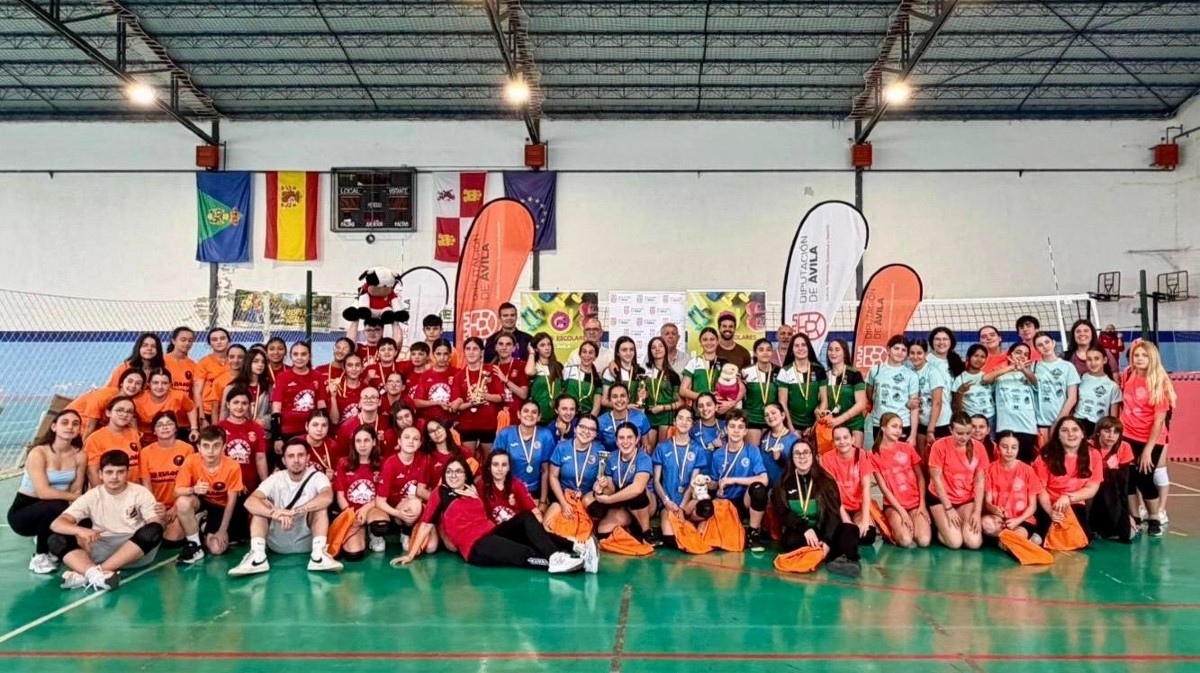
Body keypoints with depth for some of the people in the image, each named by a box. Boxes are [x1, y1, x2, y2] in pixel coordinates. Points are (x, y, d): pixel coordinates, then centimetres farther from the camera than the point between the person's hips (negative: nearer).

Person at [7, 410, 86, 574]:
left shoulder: (79, 455, -6)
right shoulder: (38, 453, -20)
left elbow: (77, 492, -4)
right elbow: (43, 492, -28)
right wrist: (74, 498, -21)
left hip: (51, 512, 5)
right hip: (23, 512, -5)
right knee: (56, 506, -35)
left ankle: (47, 541, 15)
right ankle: (39, 556, -12)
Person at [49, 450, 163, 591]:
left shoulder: (140, 493, 0)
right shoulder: (91, 496, 1)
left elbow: (154, 526, -6)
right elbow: (56, 524, -9)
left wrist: (160, 518, -32)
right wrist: (80, 530, -31)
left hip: (135, 550, -1)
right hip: (102, 549, 2)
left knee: (153, 531, -33)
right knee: (57, 539, -18)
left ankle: (88, 574, -34)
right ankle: (96, 574, -45)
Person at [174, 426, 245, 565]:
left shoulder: (232, 467, -23)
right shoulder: (191, 461, -21)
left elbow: (231, 500, -14)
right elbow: (177, 491, -20)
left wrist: (222, 530, -14)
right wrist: (193, 489, -43)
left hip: (221, 507, 0)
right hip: (200, 502, 0)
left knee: (217, 549, -16)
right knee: (183, 502, -36)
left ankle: (205, 533, 22)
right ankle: (195, 546, -16)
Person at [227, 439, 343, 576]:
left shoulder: (317, 477, -11)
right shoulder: (276, 479, -7)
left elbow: (327, 497, -34)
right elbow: (250, 502, -24)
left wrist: (294, 511, -43)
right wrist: (276, 514, -41)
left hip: (307, 540, -1)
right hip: (278, 541, 2)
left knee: (320, 504, -23)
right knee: (262, 504, -17)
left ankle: (318, 555, -33)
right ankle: (258, 556, -29)